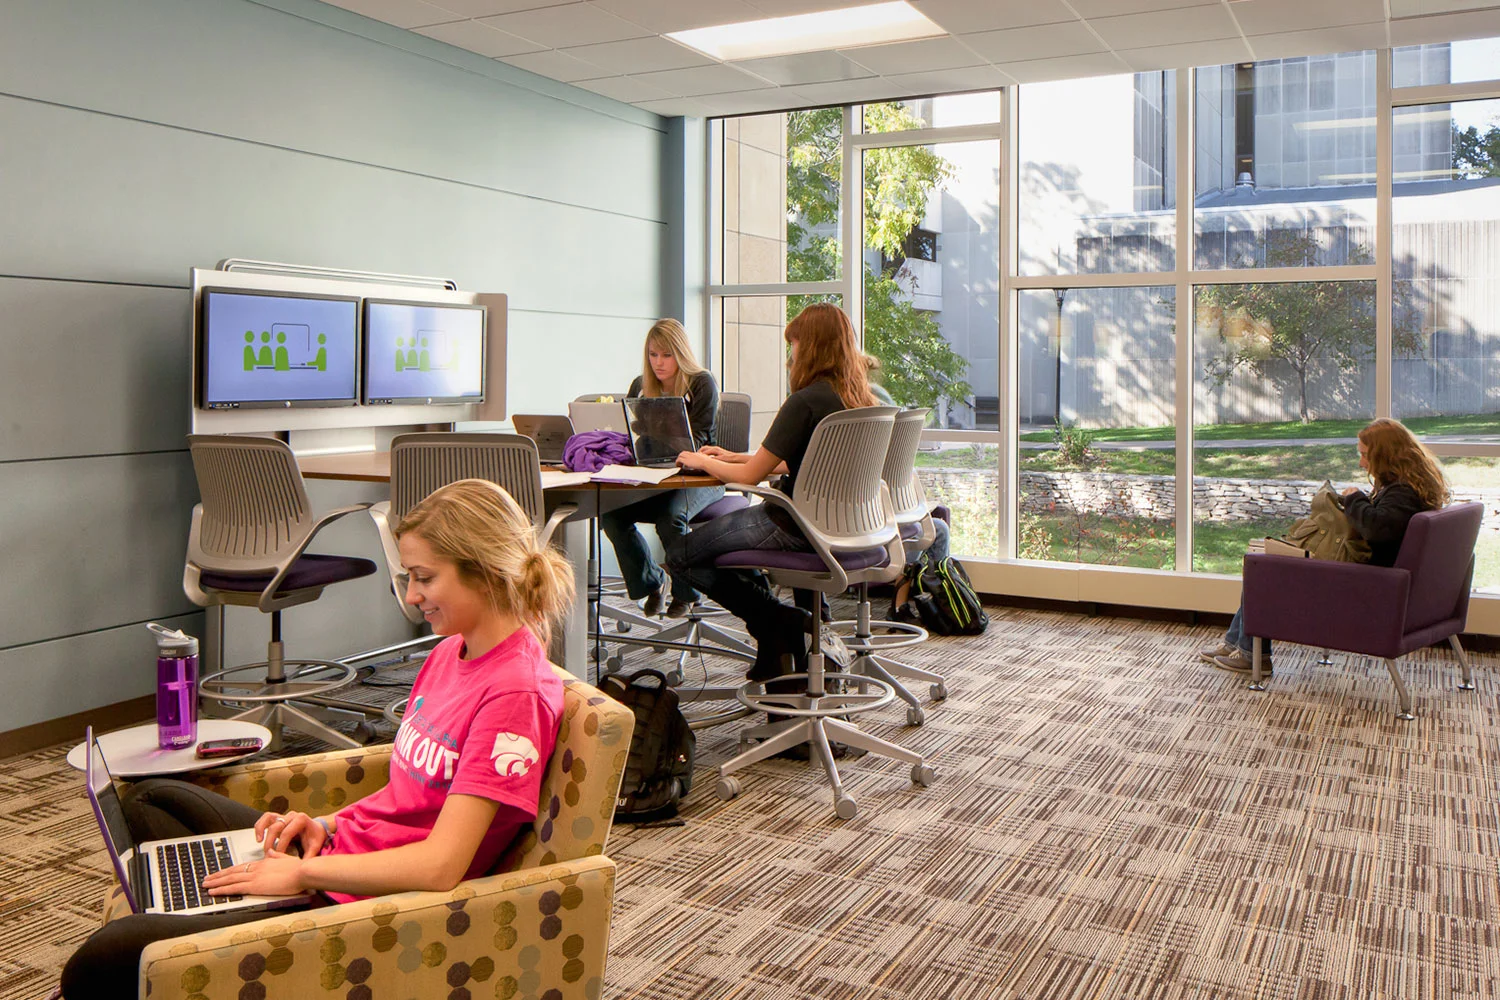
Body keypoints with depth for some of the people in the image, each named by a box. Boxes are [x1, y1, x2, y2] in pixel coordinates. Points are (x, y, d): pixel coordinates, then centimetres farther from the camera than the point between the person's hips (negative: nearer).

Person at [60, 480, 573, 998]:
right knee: (149, 798, 24)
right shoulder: (450, 652, 7)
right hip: (340, 854, 10)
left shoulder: (515, 692, -22)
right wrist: (328, 824, 1)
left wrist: (302, 872, -18)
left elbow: (440, 865, -25)